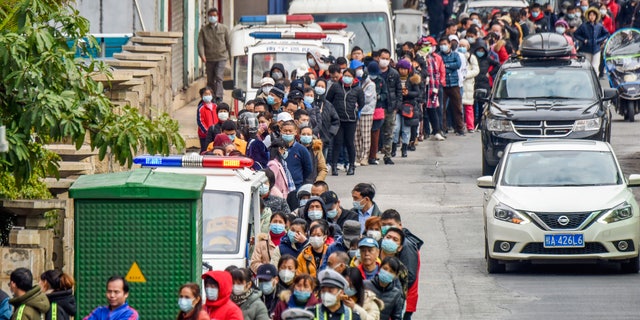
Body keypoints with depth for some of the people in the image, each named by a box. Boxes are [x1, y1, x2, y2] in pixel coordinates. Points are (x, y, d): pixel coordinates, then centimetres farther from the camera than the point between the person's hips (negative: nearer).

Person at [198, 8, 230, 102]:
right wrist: (202, 55, -18)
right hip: (209, 59, 2)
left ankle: (218, 97, -21)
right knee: (210, 80, 6)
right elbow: (200, 43, -2)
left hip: (221, 58, -2)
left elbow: (229, 43, 10)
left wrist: (231, 57, 9)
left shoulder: (224, 28, 6)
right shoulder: (204, 29, 5)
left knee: (218, 77, -16)